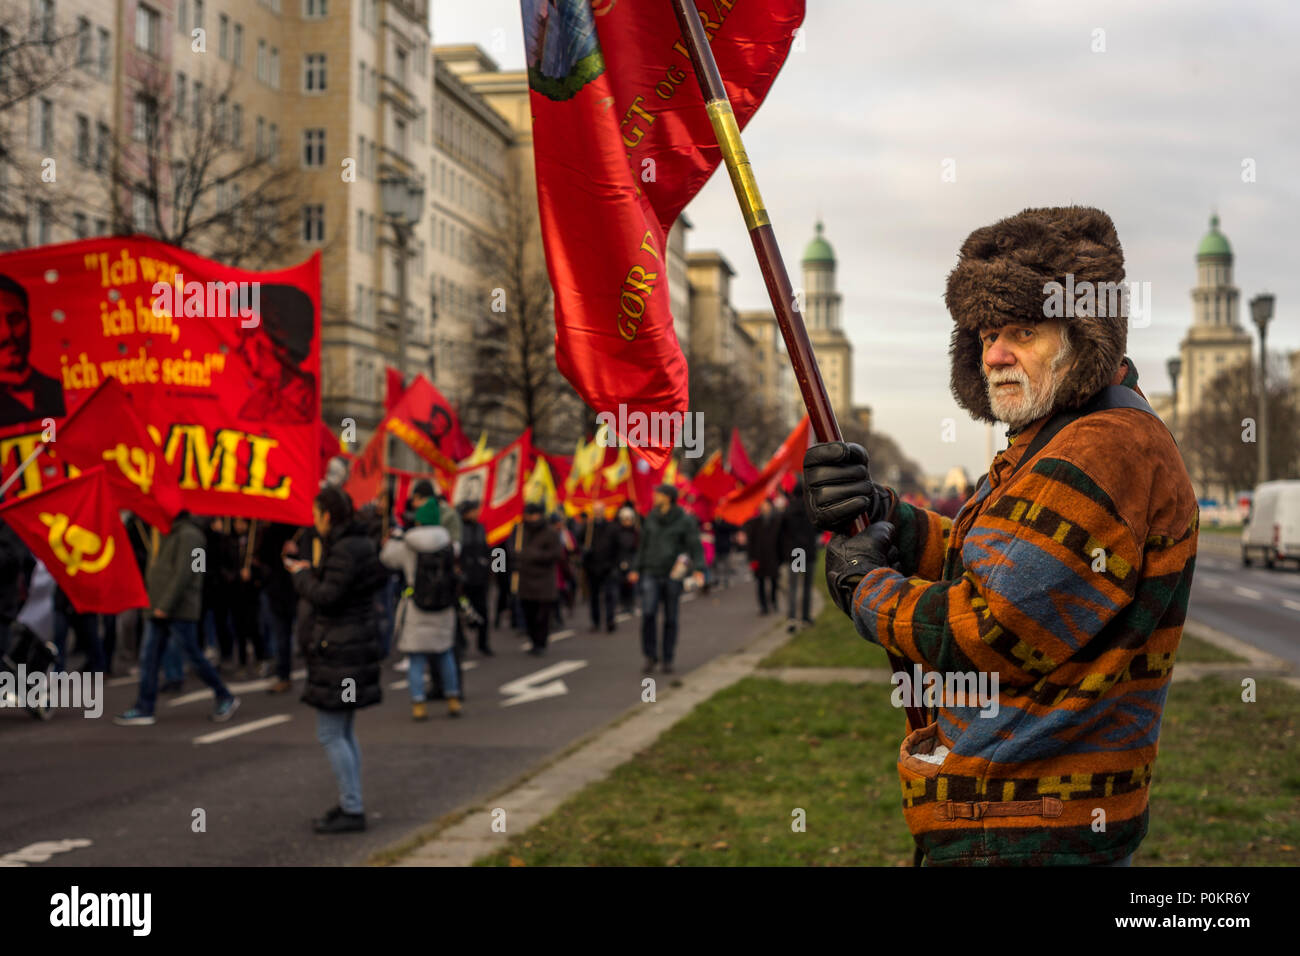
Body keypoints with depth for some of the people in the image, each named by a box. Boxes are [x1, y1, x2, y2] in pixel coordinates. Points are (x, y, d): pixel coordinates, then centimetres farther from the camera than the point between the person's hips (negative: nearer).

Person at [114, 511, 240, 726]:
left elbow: (183, 574, -21)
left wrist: (165, 605, -22)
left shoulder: (188, 535, -14)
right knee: (149, 657, 5)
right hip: (159, 610, 10)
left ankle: (226, 698, 12)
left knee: (193, 655, -2)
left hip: (180, 611, -10)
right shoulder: (168, 533, 18)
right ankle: (144, 710, 8)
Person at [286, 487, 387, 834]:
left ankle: (352, 810, -1)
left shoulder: (344, 550, -19)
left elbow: (327, 598, -21)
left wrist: (301, 575, -6)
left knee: (330, 734, -4)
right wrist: (312, 572, 15)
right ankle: (350, 804, 23)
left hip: (339, 650, -10)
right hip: (357, 644, 10)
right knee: (345, 732, 17)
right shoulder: (361, 543, 11)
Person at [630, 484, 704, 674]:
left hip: (673, 574, -2)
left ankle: (668, 659, 14)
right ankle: (650, 656, 0)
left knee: (670, 618, 3)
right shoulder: (651, 518, 7)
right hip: (651, 573, 3)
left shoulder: (685, 520, -5)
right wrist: (636, 569, 16)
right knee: (648, 614, -12)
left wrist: (699, 570, -21)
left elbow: (695, 545, -9)